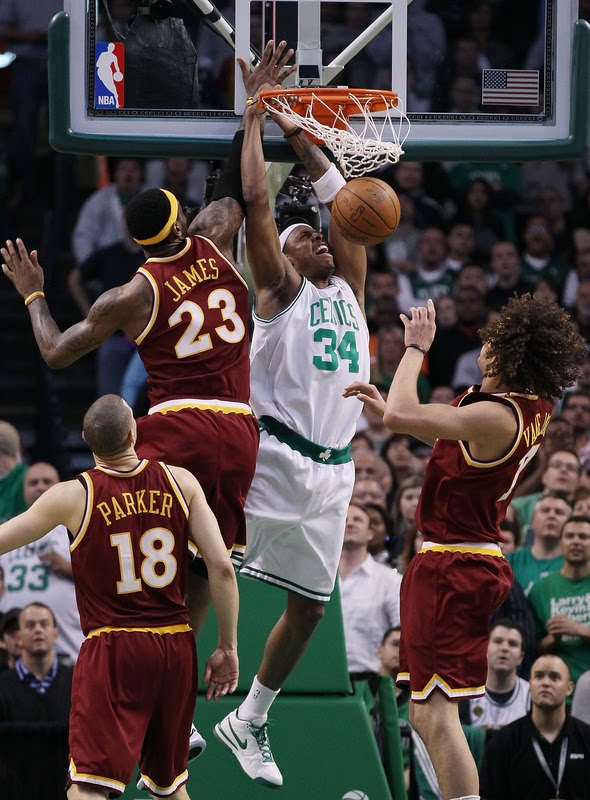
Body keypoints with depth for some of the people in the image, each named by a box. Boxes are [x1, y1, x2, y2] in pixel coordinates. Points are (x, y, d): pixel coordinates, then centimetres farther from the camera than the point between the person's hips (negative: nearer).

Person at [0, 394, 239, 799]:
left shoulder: (73, 496, -6)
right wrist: (228, 647, 5)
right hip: (176, 646, 4)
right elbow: (221, 565, -3)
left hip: (112, 650, -4)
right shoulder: (181, 482, 1)